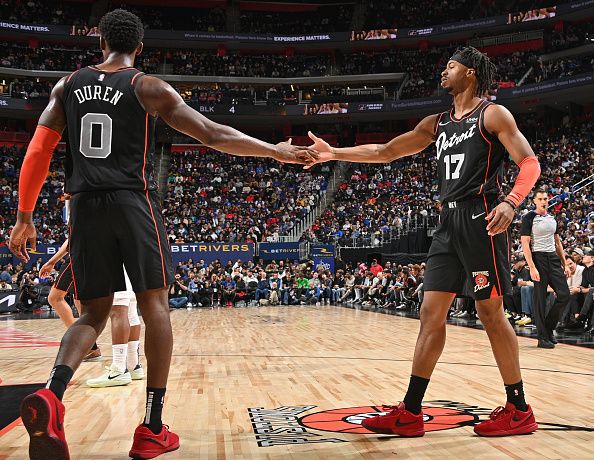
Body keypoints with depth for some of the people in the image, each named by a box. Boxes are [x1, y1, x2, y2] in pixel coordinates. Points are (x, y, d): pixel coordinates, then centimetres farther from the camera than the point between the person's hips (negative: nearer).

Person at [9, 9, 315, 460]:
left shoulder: (68, 84, 14)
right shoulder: (149, 87, 2)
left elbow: (37, 152, 9)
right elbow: (213, 134, -3)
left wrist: (24, 216, 15)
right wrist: (276, 151, 5)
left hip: (86, 206, 4)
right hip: (134, 202, -3)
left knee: (94, 313, 11)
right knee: (155, 305, 5)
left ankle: (51, 393, -17)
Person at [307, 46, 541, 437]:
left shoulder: (492, 114, 0)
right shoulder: (437, 124, 20)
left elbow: (530, 162, -8)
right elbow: (385, 152, 20)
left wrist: (512, 202, -26)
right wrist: (334, 153, 14)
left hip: (480, 220, -7)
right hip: (449, 223, 7)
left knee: (491, 312, -3)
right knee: (432, 312, 3)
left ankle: (519, 411, 12)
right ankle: (411, 413, 7)